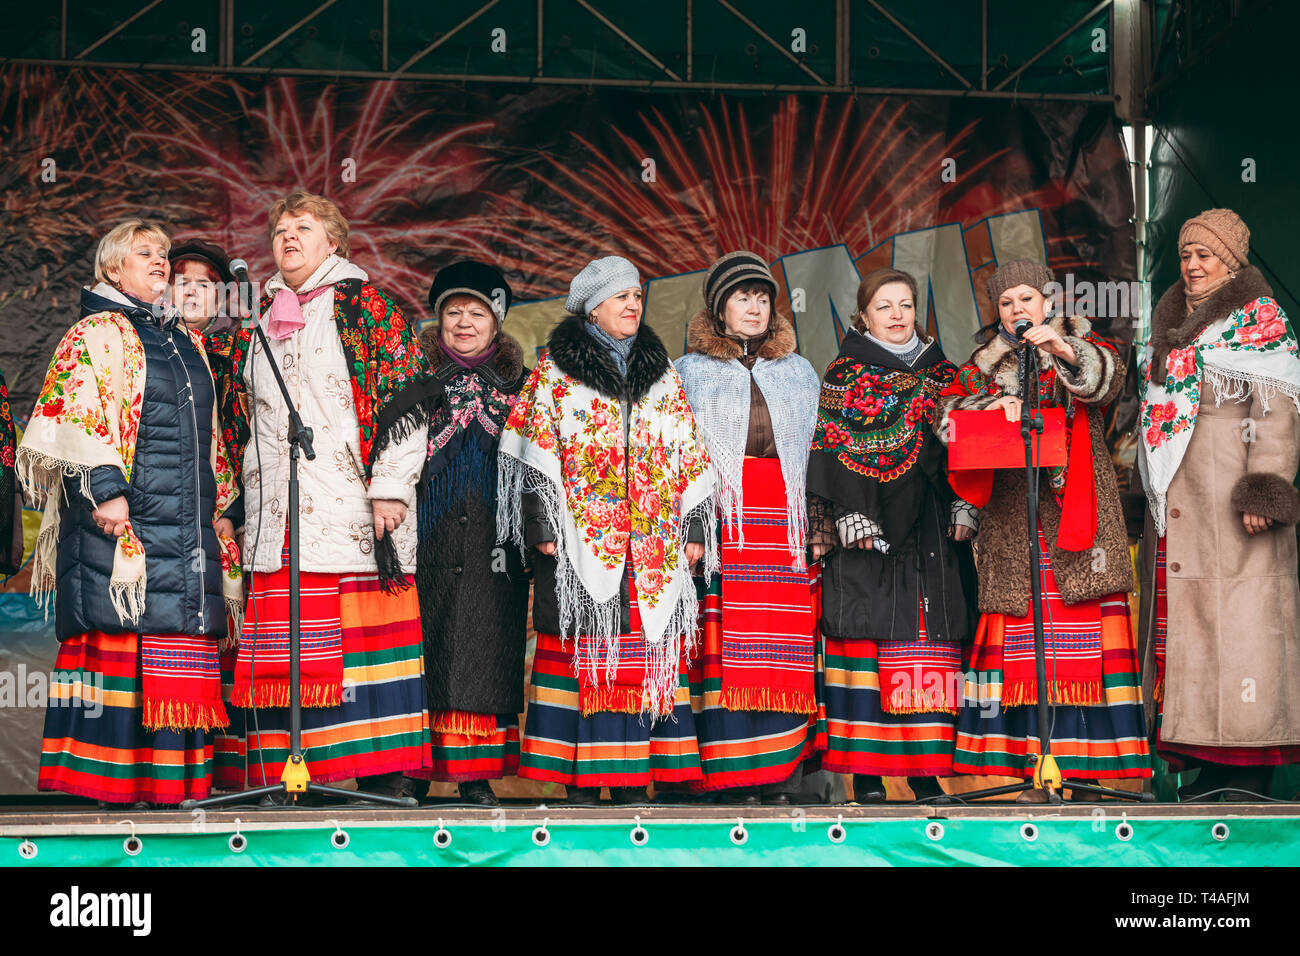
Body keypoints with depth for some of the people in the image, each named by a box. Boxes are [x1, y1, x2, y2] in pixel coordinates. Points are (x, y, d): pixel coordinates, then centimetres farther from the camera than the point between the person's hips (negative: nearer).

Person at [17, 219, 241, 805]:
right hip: (122, 518, -6)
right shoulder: (96, 334, 2)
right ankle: (112, 783, -6)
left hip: (188, 523, 7)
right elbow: (79, 415, -10)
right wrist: (105, 487, -19)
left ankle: (171, 779, 5)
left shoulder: (186, 341, 23)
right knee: (115, 634, -9)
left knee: (183, 642, 1)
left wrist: (220, 503, 24)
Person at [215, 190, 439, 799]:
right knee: (283, 652, -1)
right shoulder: (260, 323, 21)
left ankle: (382, 776, -1)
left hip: (352, 507, -5)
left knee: (366, 639, -6)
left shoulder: (364, 305, 5)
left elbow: (403, 396, -3)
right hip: (277, 514, 5)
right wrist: (240, 502, 20)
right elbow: (239, 418, 26)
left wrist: (391, 485, -11)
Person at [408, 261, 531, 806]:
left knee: (484, 651, 0)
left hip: (492, 545, 1)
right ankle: (412, 774, 4)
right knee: (425, 652, -3)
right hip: (429, 541, -1)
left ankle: (477, 775, 7)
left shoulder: (516, 383, 12)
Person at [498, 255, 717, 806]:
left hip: (653, 546, 3)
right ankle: (580, 778, 2)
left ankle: (633, 778, 7)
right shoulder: (556, 371, 5)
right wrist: (541, 527, -9)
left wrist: (695, 530, 8)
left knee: (646, 651, 1)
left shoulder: (662, 373, 16)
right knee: (582, 650, -4)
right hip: (581, 542, -3)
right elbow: (536, 451, -1)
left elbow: (691, 457, 15)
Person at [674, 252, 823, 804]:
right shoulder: (689, 371, 14)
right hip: (720, 517, -2)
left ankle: (783, 768, -3)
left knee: (785, 636, -6)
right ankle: (735, 776, -8)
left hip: (783, 517, 2)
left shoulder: (799, 373, 22)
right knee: (726, 635, -11)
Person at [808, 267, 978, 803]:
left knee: (932, 637, -1)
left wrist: (966, 507, 4)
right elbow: (835, 448, -3)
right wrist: (850, 517, -12)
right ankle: (865, 768, -2)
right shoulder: (846, 373, 5)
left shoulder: (941, 372, 16)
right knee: (868, 634, -6)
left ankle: (924, 764, 4)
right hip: (868, 527, -3)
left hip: (931, 528, 4)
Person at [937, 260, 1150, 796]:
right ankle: (1032, 757, -3)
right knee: (1019, 638, -4)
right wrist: (993, 406, -15)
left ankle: (1095, 755, -10)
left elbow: (1107, 380, -11)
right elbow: (948, 412, 5)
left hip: (1076, 508, -2)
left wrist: (1066, 350, -30)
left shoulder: (1082, 348, 12)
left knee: (1083, 630, -10)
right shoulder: (986, 364, 19)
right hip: (1010, 520, 2)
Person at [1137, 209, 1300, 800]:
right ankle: (1209, 766, 7)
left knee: (1237, 614, -9)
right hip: (1174, 504, 7)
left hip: (1229, 495, -7)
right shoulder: (1173, 325, 21)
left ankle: (1251, 773, -5)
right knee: (1181, 614, 3)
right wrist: (1149, 490, 20)